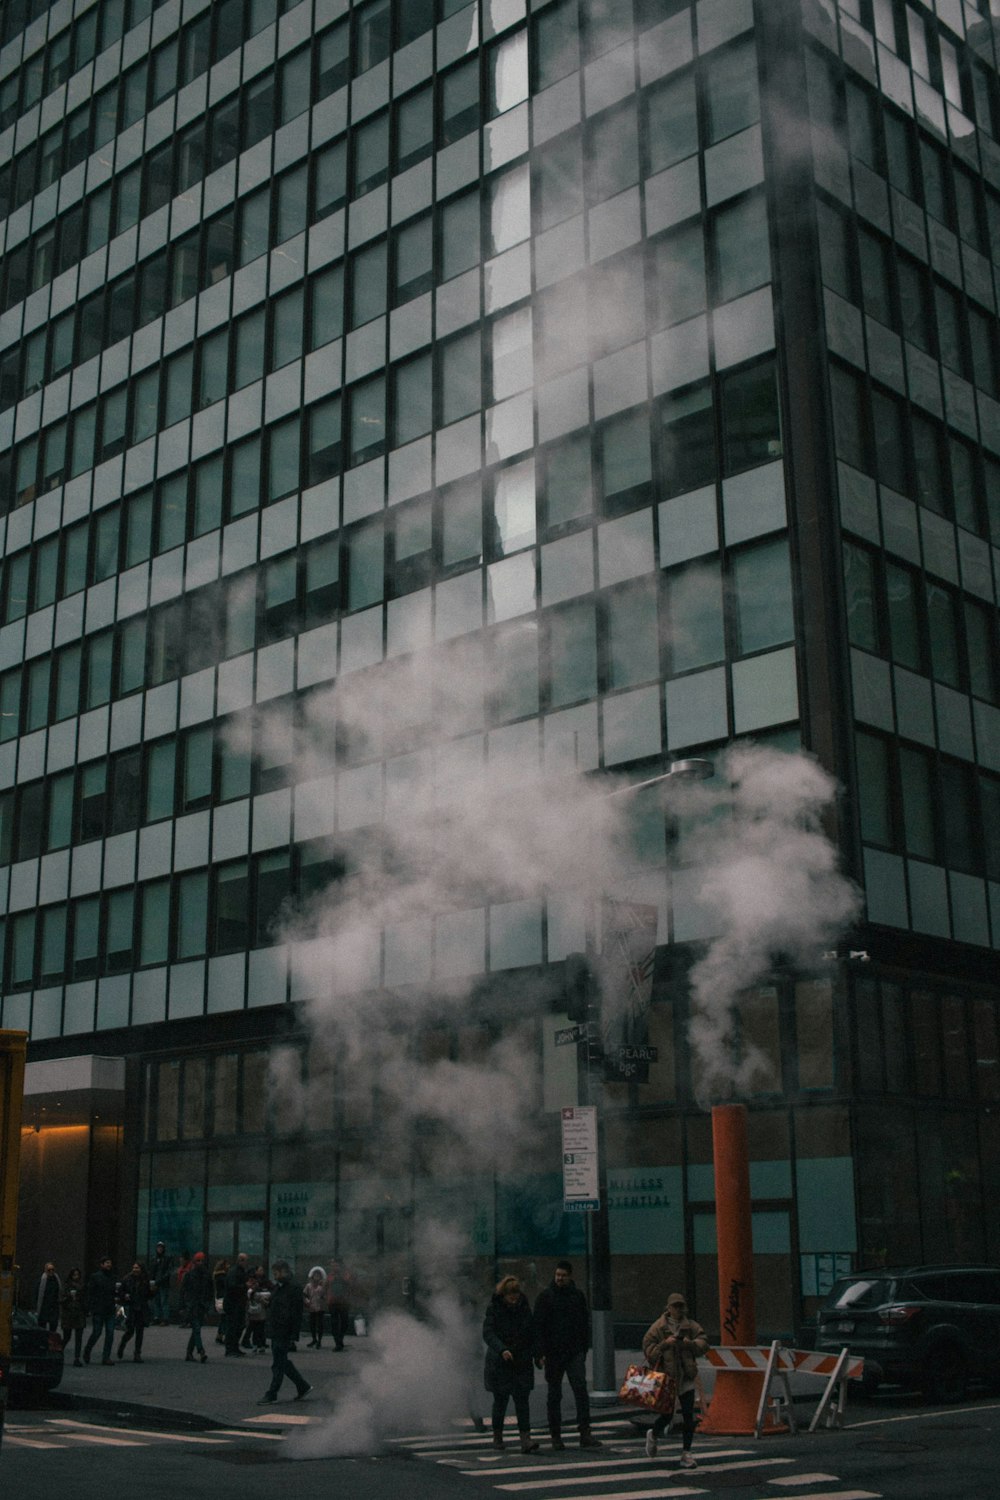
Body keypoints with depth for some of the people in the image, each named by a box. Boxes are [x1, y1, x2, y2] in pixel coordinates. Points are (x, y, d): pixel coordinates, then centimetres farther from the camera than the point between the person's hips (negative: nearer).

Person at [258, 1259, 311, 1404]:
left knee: (278, 1364, -3)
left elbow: (296, 1314, -16)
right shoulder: (277, 1287, 15)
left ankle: (271, 1395, 5)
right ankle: (303, 1386, 25)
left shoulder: (294, 1288, -13)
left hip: (284, 1333, -9)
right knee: (282, 1362, 14)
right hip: (275, 1332, 9)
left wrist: (293, 1336, -19)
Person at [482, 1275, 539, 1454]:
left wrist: (534, 1353, 5)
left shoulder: (524, 1307, 5)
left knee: (522, 1401, -6)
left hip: (522, 1363, 2)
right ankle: (497, 1436, 24)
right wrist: (502, 1349, -30)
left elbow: (532, 1333, 14)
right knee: (500, 1400, 6)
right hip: (500, 1363, -2)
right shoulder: (494, 1308, -7)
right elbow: (488, 1333, -16)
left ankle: (525, 1439, -10)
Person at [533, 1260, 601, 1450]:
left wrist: (584, 1350, 9)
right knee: (554, 1395, 6)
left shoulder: (578, 1296, 8)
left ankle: (585, 1434, -11)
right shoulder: (545, 1297, -1)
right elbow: (538, 1326, -4)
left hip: (575, 1353, 1)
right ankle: (556, 1436, 13)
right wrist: (540, 1353, -12)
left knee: (581, 1390, -10)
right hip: (553, 1354, -1)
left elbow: (585, 1325, 15)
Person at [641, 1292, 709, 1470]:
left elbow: (704, 1345, 0)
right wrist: (664, 1344, -20)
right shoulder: (658, 1327, -3)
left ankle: (686, 1453, 9)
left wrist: (691, 1343, -18)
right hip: (665, 1377, -3)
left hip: (686, 1378, 3)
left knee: (688, 1415, -2)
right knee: (666, 1414, 2)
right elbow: (648, 1349, -6)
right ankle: (653, 1435, 34)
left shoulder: (691, 1326, 6)